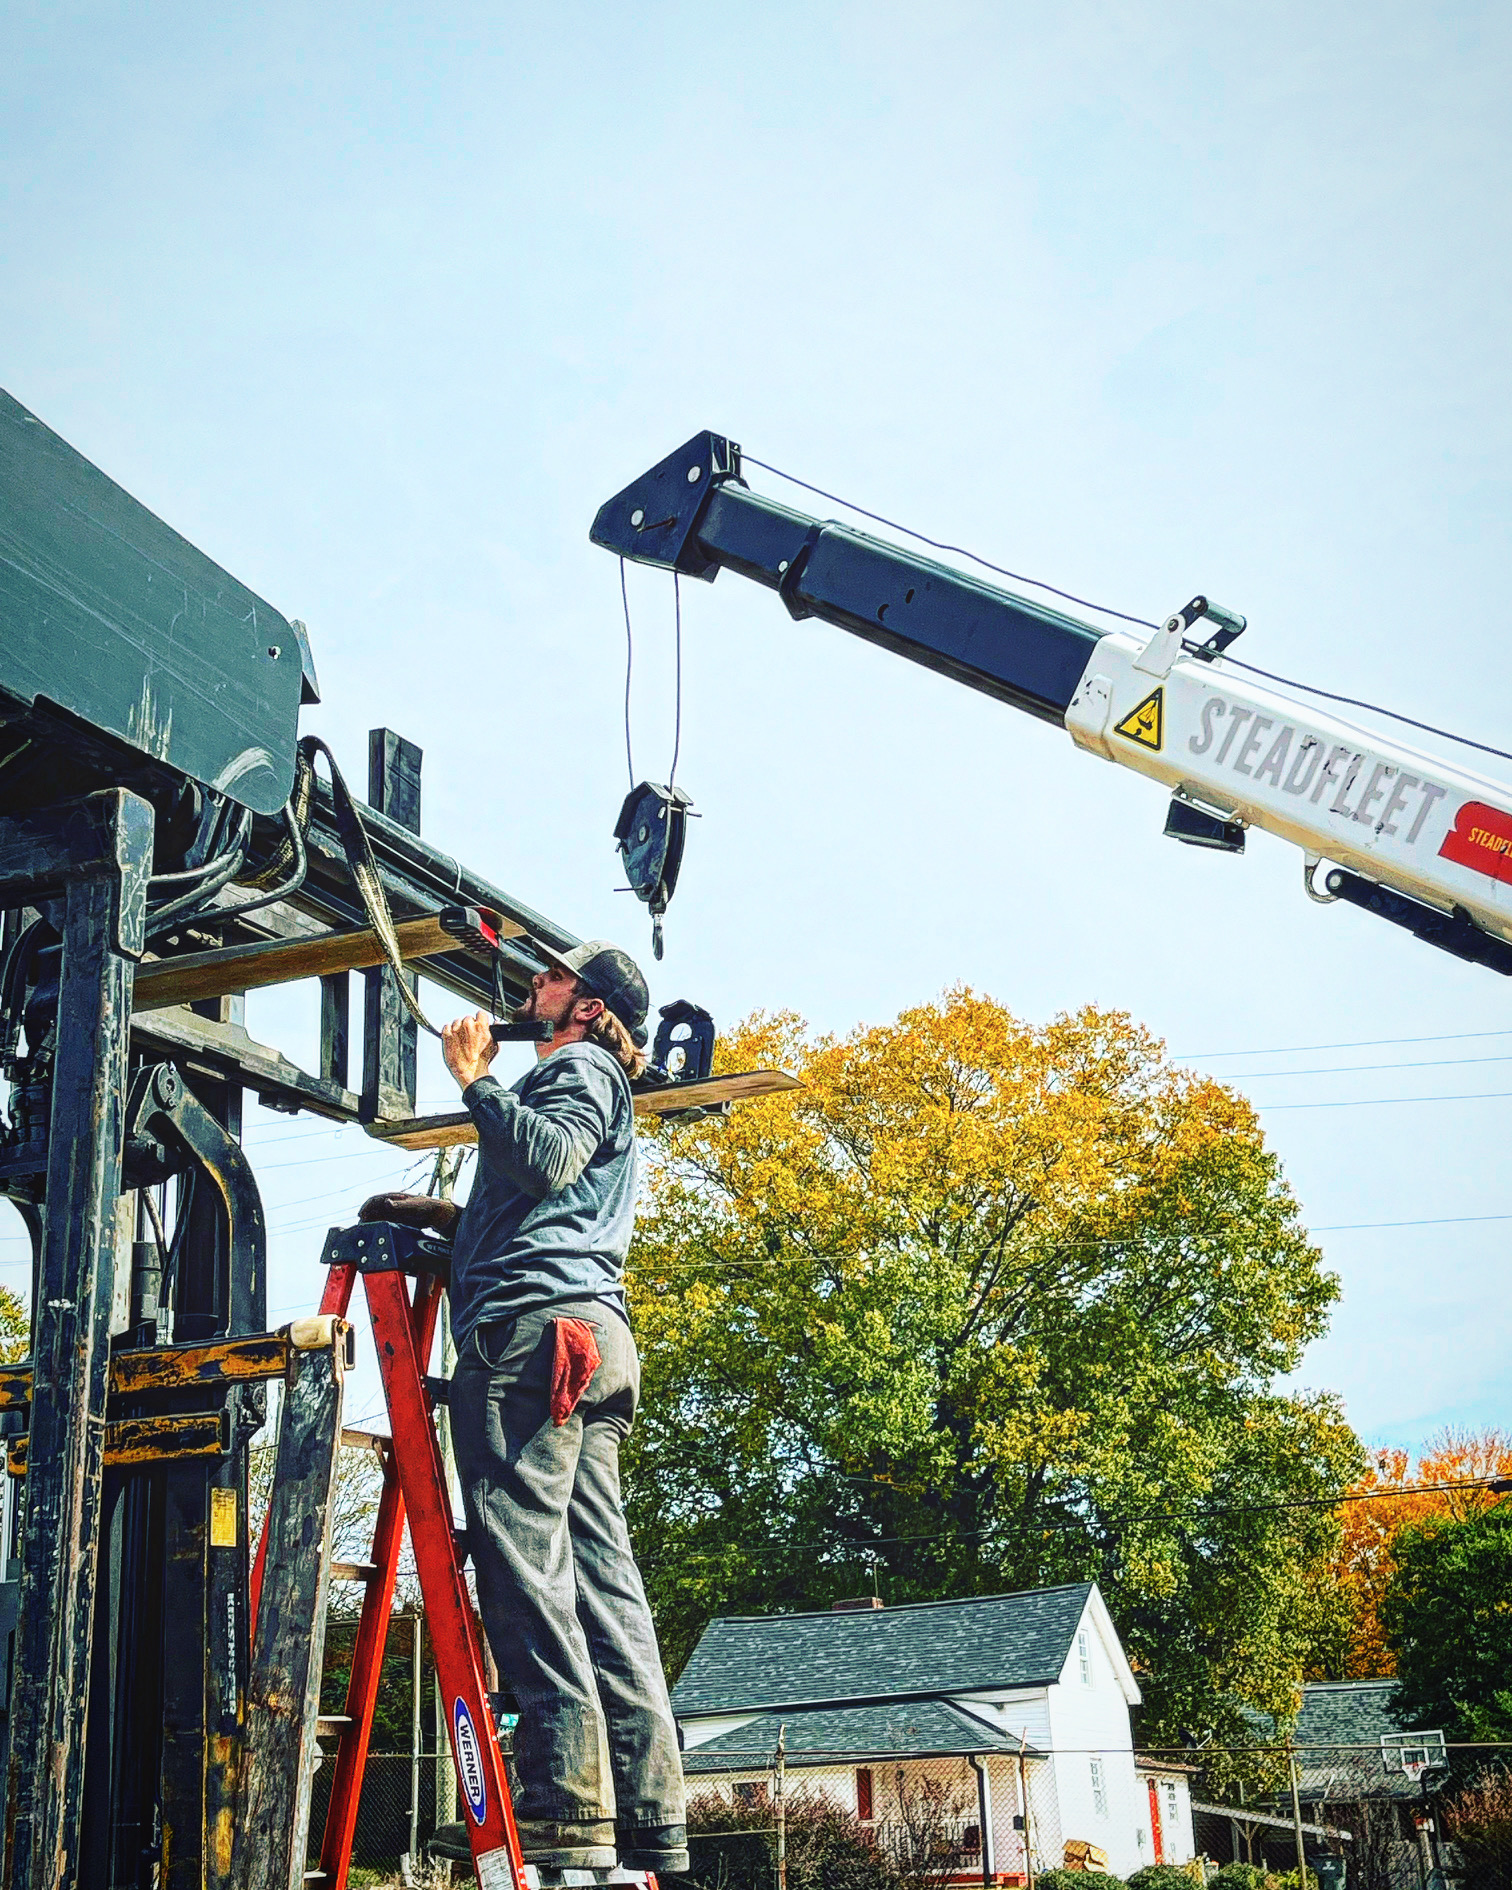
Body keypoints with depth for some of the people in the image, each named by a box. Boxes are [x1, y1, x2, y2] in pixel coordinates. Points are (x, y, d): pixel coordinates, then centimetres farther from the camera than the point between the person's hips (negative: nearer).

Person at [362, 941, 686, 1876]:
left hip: (535, 1326, -10)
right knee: (600, 1572, 3)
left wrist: (475, 1076, -4)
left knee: (526, 1561, -15)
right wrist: (441, 1216, 31)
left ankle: (570, 1811, -21)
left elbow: (545, 1160, -16)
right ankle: (653, 1823, 0)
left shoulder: (581, 1068, 5)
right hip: (594, 1339, 10)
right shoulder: (579, 1084, 35)